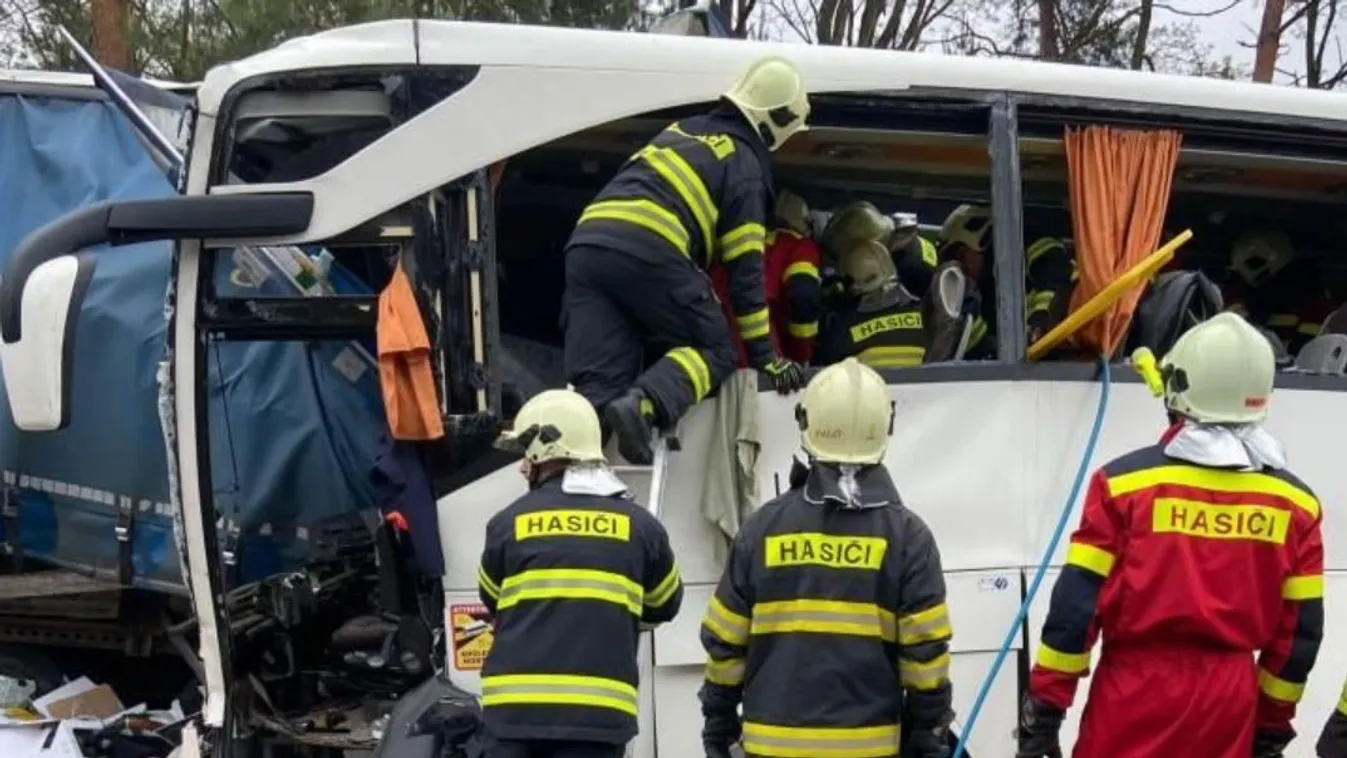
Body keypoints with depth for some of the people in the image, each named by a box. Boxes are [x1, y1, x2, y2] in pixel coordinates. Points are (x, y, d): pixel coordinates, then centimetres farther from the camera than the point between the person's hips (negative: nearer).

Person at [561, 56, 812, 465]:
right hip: (649, 251, -6)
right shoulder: (745, 162, 10)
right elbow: (744, 267, 6)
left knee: (596, 382, 3)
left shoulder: (681, 131, 31)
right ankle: (642, 405, -18)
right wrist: (765, 354, 10)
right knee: (715, 350, 9)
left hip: (587, 242, 6)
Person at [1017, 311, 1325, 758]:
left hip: (1135, 692, -3)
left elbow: (1077, 603, -10)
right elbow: (1301, 629, 6)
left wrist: (1044, 705, -3)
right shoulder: (1294, 502, 1)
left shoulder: (1126, 481, -10)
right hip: (1229, 699, 3)